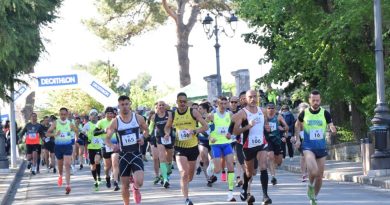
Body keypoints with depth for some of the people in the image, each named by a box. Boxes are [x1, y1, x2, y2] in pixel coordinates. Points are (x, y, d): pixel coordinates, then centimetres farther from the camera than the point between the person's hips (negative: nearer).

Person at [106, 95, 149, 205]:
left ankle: (135, 188, 20)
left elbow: (146, 130, 14)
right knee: (125, 185, 4)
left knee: (139, 182, -17)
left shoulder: (138, 118, -2)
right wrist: (112, 146, -21)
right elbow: (107, 138, 1)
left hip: (136, 154, -1)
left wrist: (143, 138, -7)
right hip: (123, 156, 1)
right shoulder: (115, 122, -4)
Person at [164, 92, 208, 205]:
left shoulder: (193, 112, -6)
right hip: (180, 147, -1)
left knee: (190, 175, 16)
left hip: (193, 146, 1)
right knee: (184, 173, -16)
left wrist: (195, 131, -24)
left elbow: (205, 126, -7)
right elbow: (167, 127, 17)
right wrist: (168, 133, -6)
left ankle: (184, 184, 48)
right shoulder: (173, 114, 0)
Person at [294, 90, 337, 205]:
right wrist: (297, 139, 7)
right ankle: (310, 185, 7)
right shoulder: (304, 113, -2)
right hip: (308, 147, -2)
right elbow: (297, 125, 16)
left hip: (321, 147, 2)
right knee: (313, 171, -26)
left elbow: (332, 127, -5)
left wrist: (333, 130, -28)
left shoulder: (325, 113, -3)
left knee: (319, 176, 8)